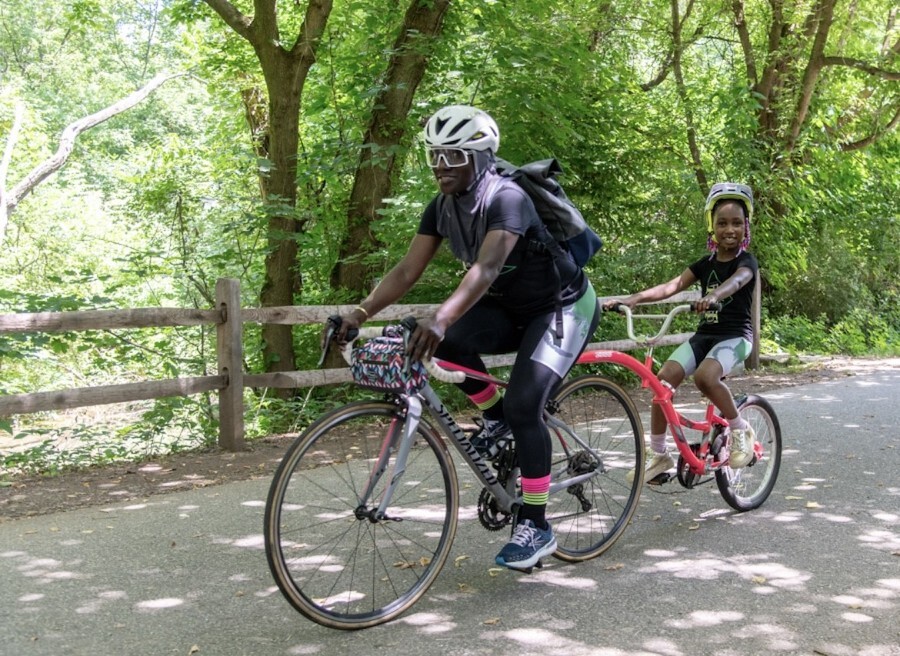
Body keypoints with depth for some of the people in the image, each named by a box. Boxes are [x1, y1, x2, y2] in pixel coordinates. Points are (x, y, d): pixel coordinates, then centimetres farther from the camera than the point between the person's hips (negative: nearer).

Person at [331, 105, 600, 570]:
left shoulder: (506, 199, -28)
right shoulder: (442, 208, -5)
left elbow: (487, 268, -43)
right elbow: (407, 270, -9)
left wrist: (440, 317, -58)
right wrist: (360, 313, -23)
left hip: (562, 307, -7)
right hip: (510, 310, 7)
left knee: (523, 405, -22)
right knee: (444, 340, -22)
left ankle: (536, 527, -9)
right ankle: (496, 418, 2)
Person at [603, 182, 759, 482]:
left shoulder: (747, 262, -6)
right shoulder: (705, 263, 9)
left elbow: (736, 281, -31)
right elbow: (672, 286, -4)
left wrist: (713, 295, -54)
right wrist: (634, 298, -21)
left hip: (735, 335, -5)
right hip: (704, 334, 5)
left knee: (705, 376, -35)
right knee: (663, 379, -18)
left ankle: (740, 430, -9)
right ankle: (658, 454, -7)